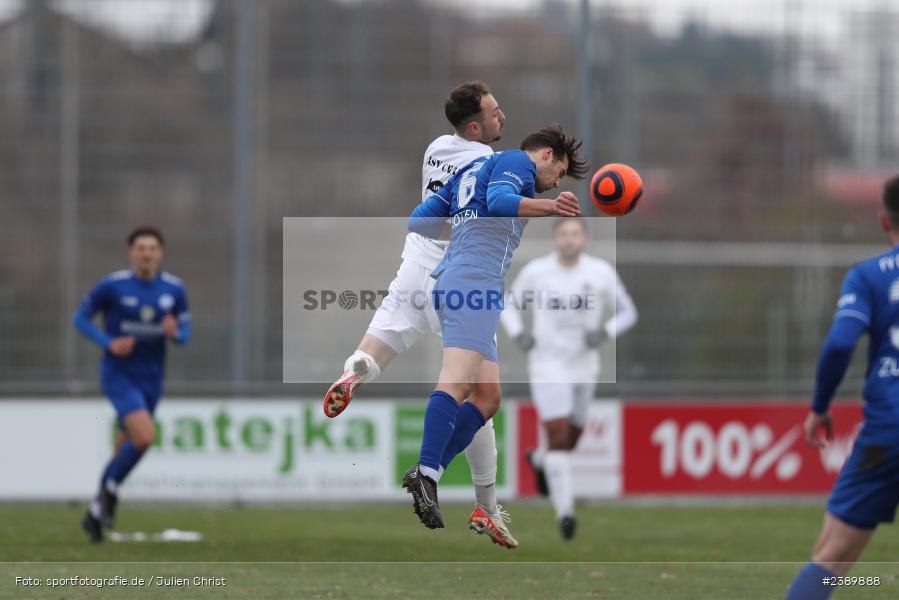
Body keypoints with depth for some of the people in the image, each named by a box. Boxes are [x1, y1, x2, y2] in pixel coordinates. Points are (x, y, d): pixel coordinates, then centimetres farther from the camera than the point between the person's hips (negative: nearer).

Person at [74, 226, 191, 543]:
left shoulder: (174, 289, -1)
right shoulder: (112, 286, -11)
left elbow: (185, 332, 7)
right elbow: (81, 318, -2)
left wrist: (175, 333, -18)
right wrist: (109, 343, -17)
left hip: (151, 380, 5)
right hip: (119, 374, -5)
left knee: (125, 451, 12)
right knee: (145, 435, -25)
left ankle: (95, 512, 30)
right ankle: (110, 490, 0)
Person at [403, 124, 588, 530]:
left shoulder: (471, 171, 31)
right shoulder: (518, 162, 5)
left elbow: (419, 220, 29)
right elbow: (499, 201, -16)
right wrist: (549, 207, -29)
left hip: (450, 283, 10)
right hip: (476, 280, -10)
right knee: (457, 382, -23)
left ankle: (426, 476, -5)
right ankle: (426, 474, -39)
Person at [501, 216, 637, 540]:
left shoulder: (601, 272, -5)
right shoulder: (534, 272, -6)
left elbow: (627, 313, 5)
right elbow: (509, 305, 10)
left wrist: (605, 332, -15)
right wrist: (518, 334, -10)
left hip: (584, 367, 3)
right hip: (547, 366, -3)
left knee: (570, 439, 16)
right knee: (558, 436, -16)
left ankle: (539, 460, 52)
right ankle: (565, 511, -14)